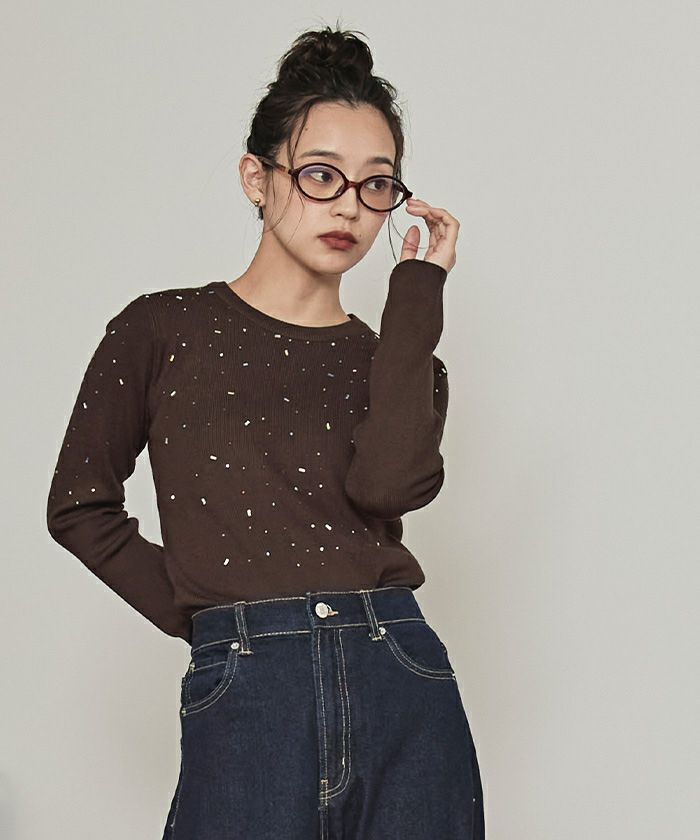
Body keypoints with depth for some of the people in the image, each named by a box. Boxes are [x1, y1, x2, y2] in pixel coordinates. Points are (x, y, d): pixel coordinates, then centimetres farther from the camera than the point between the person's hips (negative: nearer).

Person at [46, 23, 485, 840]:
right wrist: (193, 611, 2)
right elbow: (80, 504, 11)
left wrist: (416, 289, -3)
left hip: (404, 688, 3)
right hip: (246, 700, -2)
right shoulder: (163, 331, 6)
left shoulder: (401, 363, 12)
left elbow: (388, 484, -10)